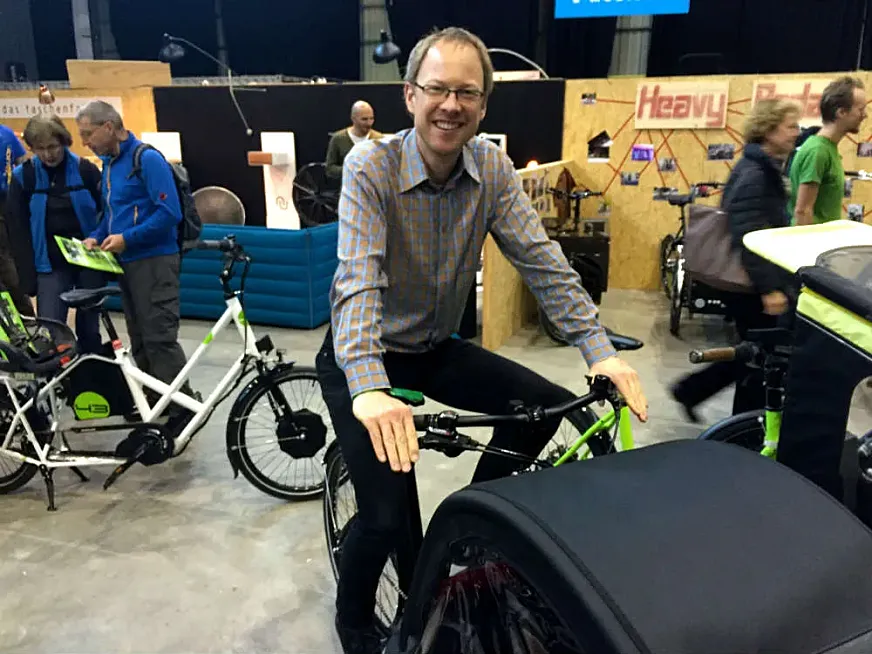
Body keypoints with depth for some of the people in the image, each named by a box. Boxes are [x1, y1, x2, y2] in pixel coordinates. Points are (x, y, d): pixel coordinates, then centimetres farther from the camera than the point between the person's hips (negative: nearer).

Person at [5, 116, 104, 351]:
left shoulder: (85, 169, -3)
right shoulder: (23, 175, -1)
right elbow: (17, 229, 2)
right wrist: (28, 276, -2)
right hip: (50, 265, 0)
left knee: (89, 328, 8)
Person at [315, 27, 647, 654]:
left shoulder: (494, 168, -7)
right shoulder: (370, 166, -21)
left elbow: (542, 260, -13)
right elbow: (358, 278, -34)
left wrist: (600, 351, -24)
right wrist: (369, 389, -49)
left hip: (437, 348, 5)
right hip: (363, 359, -5)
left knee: (546, 405, -6)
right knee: (387, 515, -12)